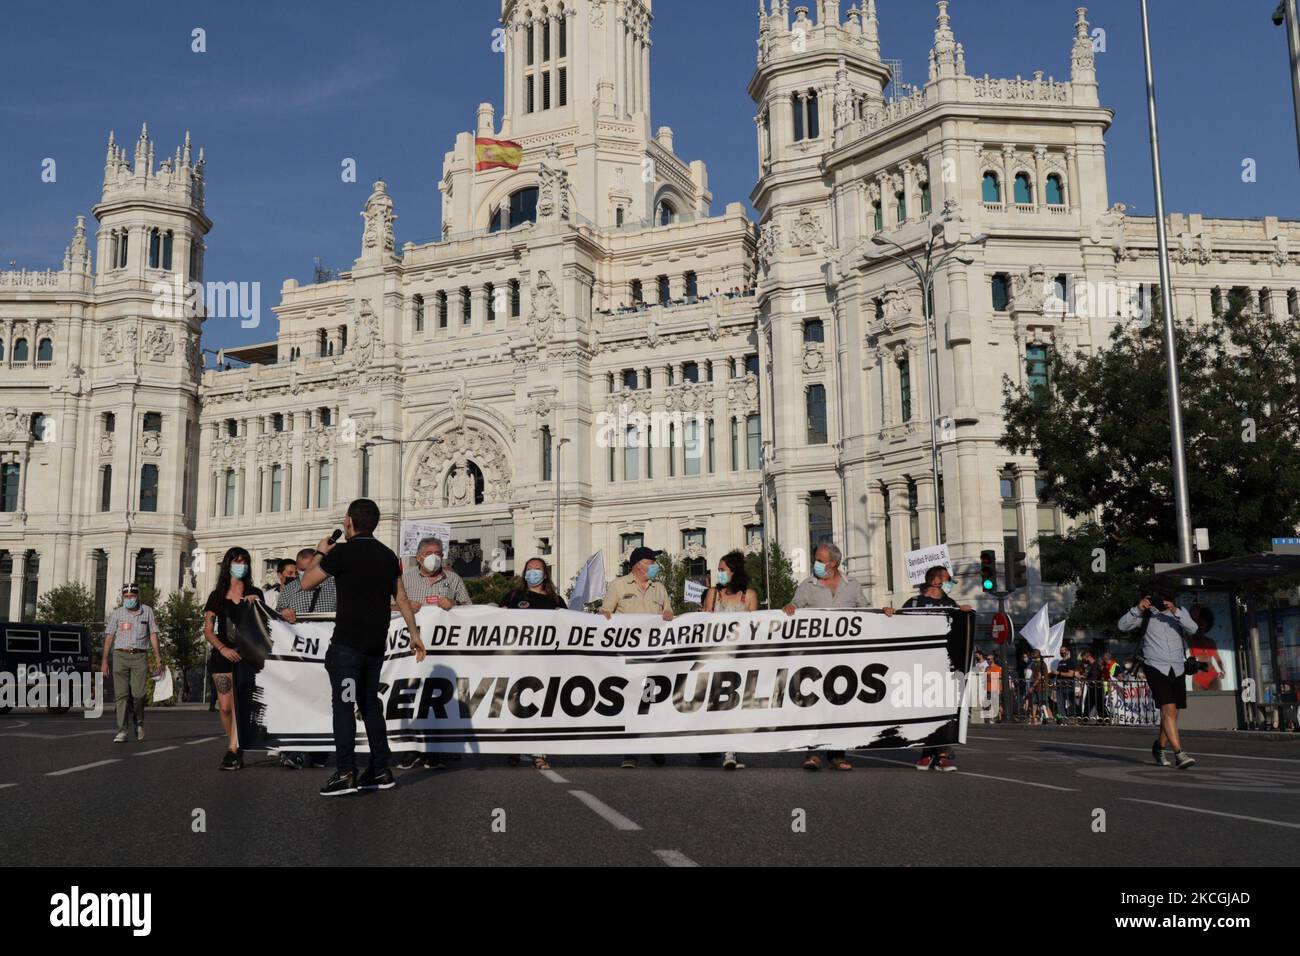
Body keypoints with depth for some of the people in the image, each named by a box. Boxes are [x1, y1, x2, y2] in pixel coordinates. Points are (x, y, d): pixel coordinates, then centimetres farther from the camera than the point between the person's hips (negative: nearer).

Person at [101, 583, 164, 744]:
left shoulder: (147, 611, 10)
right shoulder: (116, 613, 8)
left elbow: (153, 634, 9)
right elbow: (109, 637, 6)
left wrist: (158, 657, 2)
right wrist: (104, 661, 0)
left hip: (140, 657, 0)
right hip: (120, 656, 0)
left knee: (138, 694, -6)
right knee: (121, 694, -4)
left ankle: (139, 723, 20)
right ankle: (121, 732, -3)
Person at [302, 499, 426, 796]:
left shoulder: (342, 552, -8)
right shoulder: (388, 555, 11)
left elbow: (307, 583, 0)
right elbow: (402, 598, 13)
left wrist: (321, 554, 14)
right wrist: (414, 632, 16)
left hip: (348, 642, -6)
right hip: (376, 643, 6)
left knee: (344, 704, -6)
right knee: (370, 704, 13)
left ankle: (345, 773, -12)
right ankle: (380, 771, 13)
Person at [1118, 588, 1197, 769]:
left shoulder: (1180, 613, 8)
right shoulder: (1146, 614, 2)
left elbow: (1192, 628, -11)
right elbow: (1123, 625, -7)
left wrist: (1175, 611, -25)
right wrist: (1137, 609, -20)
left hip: (1177, 669, 4)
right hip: (1155, 668, -4)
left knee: (1172, 714, 10)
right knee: (1169, 709, -18)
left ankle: (1159, 748, 33)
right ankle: (1179, 754, -23)